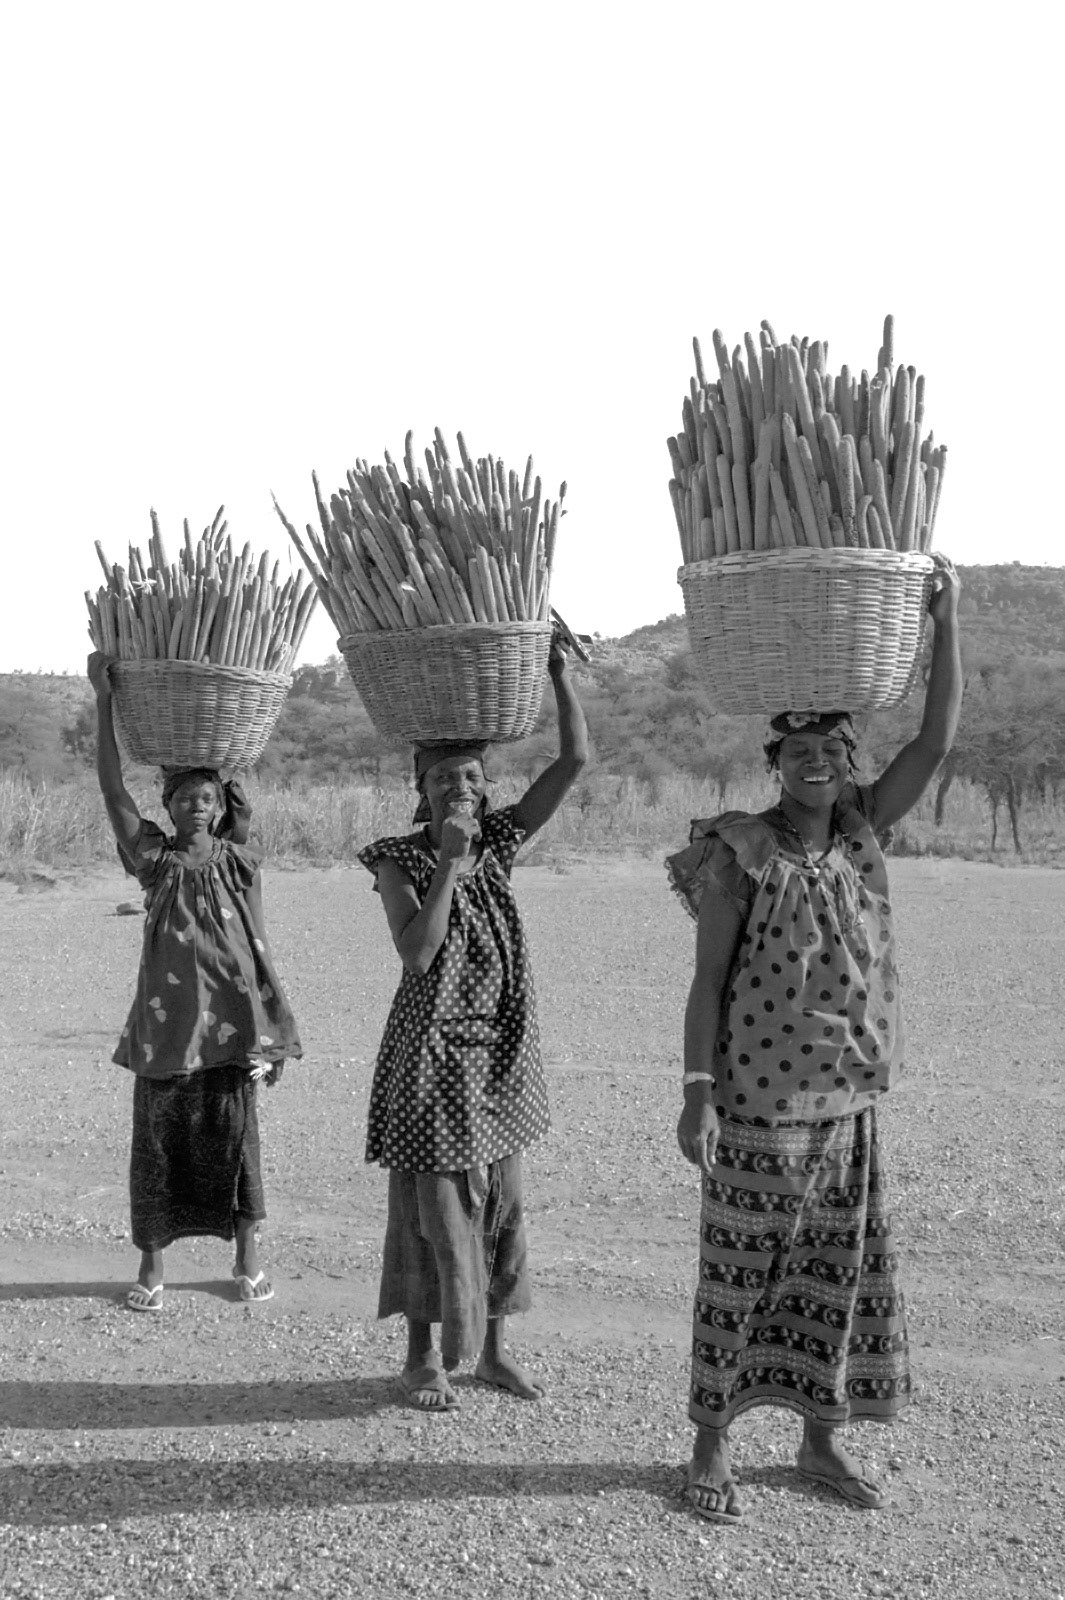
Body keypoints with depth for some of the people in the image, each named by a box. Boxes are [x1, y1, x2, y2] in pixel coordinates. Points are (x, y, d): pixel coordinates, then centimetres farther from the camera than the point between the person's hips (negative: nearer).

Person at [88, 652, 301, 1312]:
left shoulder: (240, 862, 1)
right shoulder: (156, 858, -3)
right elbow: (113, 788, -10)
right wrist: (104, 699, -15)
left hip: (231, 1024, 0)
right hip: (165, 1022, 0)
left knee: (234, 1137, 8)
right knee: (158, 1141, 6)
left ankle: (248, 1258, 23)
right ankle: (152, 1266, 20)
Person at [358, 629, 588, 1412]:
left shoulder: (501, 841, 1)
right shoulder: (398, 859, -9)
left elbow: (576, 760, -7)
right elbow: (418, 953, -22)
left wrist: (560, 668, -14)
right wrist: (449, 863, -25)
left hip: (502, 1053, 4)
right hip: (432, 1051, -4)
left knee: (501, 1202, 13)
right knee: (431, 1203, 5)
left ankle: (494, 1345, 29)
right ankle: (425, 1355, 23)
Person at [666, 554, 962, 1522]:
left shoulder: (863, 835, 3)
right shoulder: (739, 856, -10)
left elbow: (937, 741, -3)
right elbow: (707, 982, -10)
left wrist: (945, 619, -9)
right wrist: (697, 1095, -15)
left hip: (848, 1106, 5)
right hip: (758, 1107, -5)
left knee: (841, 1273, 14)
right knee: (738, 1275, 5)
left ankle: (822, 1441, 31)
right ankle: (711, 1449, 21)